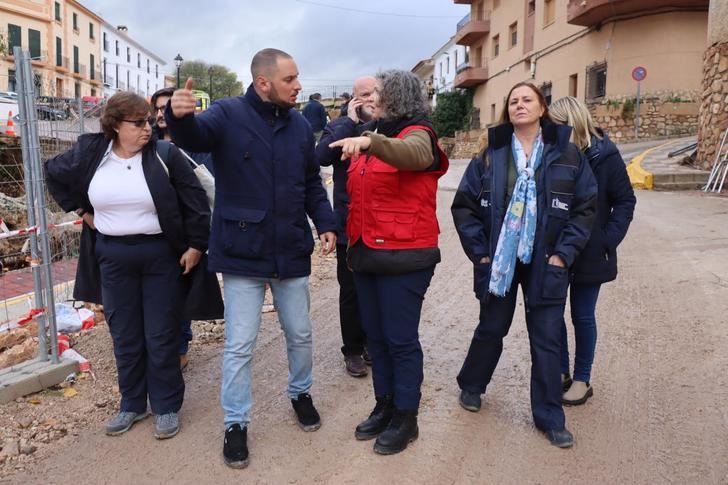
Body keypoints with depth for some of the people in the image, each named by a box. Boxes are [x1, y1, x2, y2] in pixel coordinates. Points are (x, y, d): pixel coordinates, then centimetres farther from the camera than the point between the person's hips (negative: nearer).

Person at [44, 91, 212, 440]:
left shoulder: (164, 155, -9)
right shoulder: (89, 153, 0)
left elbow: (195, 200, -7)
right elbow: (54, 174, 18)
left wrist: (196, 245, -10)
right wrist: (81, 209, 11)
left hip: (161, 254, -3)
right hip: (113, 257, 3)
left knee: (161, 336, 5)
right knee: (124, 336, 13)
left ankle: (166, 406, 21)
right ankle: (132, 404, 30)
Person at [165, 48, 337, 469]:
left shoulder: (300, 124, 5)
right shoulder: (228, 114, -9)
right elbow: (194, 137, -29)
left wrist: (326, 224, 1)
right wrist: (179, 115, -52)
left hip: (292, 251, 4)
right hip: (243, 252, -4)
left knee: (300, 333, 19)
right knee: (239, 345, 6)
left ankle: (301, 394, 44)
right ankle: (236, 423, 25)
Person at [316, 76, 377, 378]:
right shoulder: (340, 126, 1)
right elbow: (322, 156, -19)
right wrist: (351, 121, -16)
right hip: (350, 225, -2)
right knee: (351, 291, 8)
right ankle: (353, 350, 23)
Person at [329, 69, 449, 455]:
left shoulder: (417, 134, -7)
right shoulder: (372, 138, 16)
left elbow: (410, 154, -34)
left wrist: (371, 142, -50)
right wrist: (353, 240, 19)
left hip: (403, 255, -8)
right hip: (366, 253, 8)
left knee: (401, 339, 0)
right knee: (375, 336, 14)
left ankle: (406, 418, 15)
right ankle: (384, 407, 29)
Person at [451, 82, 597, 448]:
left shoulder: (567, 154, -1)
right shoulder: (491, 154, 0)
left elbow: (586, 207, -1)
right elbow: (464, 204, 0)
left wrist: (564, 253, -8)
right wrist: (479, 250, -6)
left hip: (546, 264, 0)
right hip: (498, 262, 1)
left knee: (546, 340, 7)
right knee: (491, 329, 15)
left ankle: (549, 417, 22)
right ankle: (471, 386, 40)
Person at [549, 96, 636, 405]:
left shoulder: (604, 155, -10)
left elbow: (625, 201, -4)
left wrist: (607, 240, -12)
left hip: (589, 253, -3)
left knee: (582, 316, 8)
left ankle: (582, 379, 24)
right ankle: (561, 371, 29)